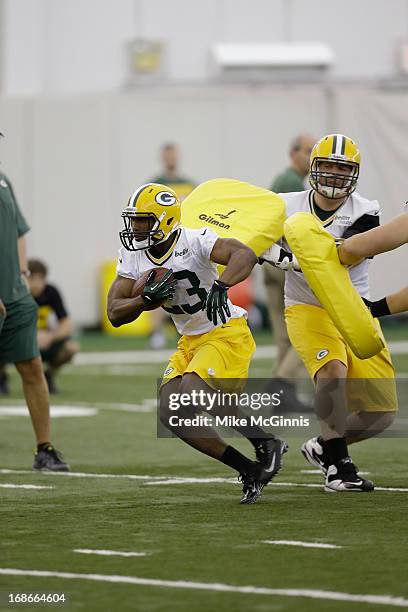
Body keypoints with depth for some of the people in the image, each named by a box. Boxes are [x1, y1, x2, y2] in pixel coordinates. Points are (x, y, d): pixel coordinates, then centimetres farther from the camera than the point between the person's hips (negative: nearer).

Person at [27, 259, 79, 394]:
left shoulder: (51, 292, -10)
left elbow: (67, 325, -9)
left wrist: (50, 336, -30)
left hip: (43, 339, 2)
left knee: (71, 347, -25)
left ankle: (49, 375, 5)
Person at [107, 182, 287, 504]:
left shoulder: (193, 241, -19)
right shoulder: (134, 255, 1)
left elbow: (245, 255, -34)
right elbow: (115, 313, -3)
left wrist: (221, 286, -50)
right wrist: (147, 299, -22)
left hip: (226, 333, -8)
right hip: (191, 341, 8)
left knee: (191, 400, -24)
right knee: (171, 413, -2)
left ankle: (268, 444, -6)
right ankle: (251, 471, 7)